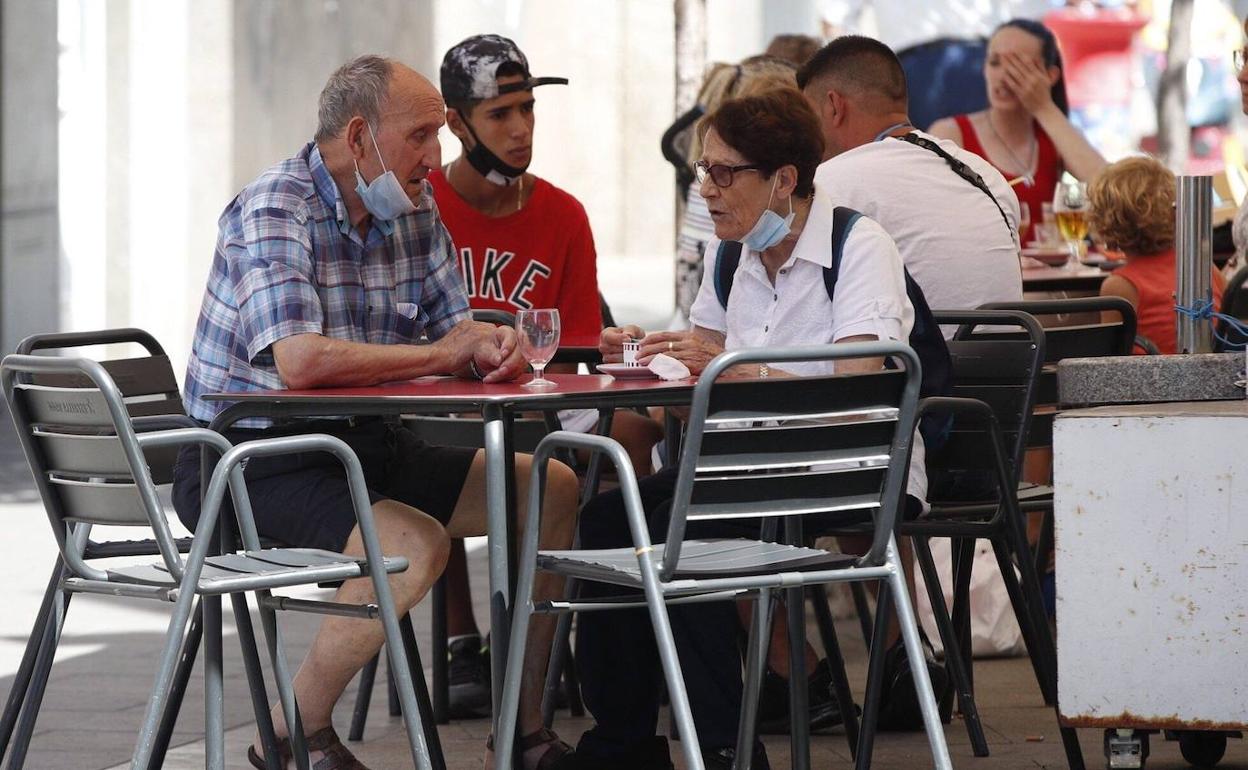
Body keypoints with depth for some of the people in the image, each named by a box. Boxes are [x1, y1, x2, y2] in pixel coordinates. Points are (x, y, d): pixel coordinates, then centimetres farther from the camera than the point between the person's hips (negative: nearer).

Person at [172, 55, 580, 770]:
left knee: (556, 491, 4)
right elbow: (299, 360, -34)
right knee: (416, 543, -33)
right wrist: (443, 352, -21)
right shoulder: (275, 211, -20)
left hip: (361, 443, 9)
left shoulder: (416, 207, 6)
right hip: (251, 462, -9)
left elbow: (453, 327, 12)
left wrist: (488, 343, -15)